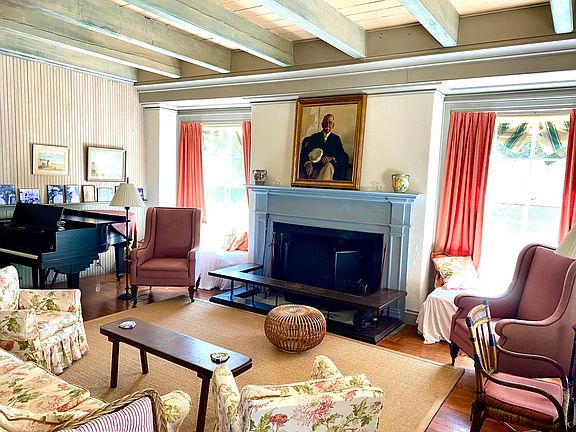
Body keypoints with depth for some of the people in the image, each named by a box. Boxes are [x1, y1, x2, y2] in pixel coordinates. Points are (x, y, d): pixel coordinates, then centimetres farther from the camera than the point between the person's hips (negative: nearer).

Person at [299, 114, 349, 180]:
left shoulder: (336, 139, 18)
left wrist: (332, 158, -15)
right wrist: (307, 163, -18)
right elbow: (304, 153, 6)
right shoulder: (314, 137, 18)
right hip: (314, 168, 0)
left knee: (328, 166, -36)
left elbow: (344, 157, 7)